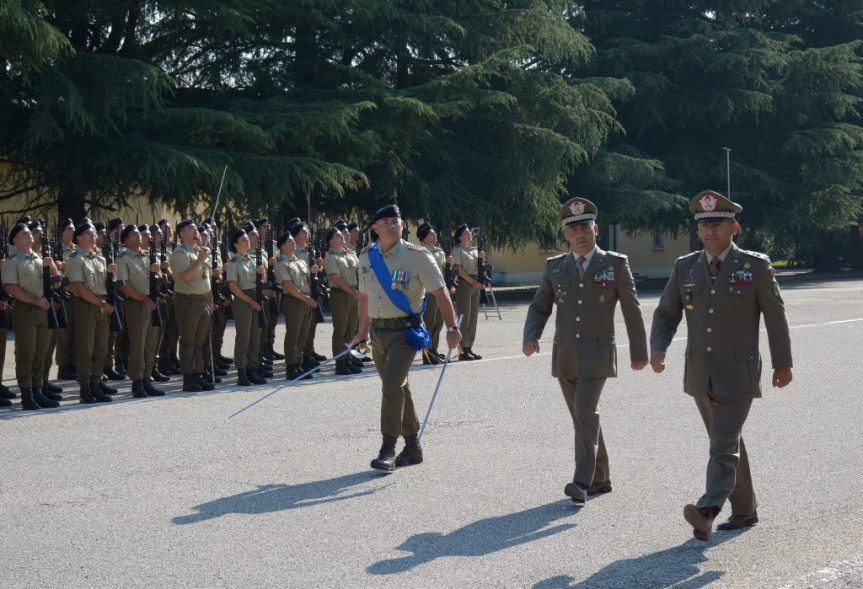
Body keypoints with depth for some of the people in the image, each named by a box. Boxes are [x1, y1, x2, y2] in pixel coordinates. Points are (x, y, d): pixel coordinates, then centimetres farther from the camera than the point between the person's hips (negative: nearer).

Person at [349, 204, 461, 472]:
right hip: (378, 331, 6)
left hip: (405, 331, -6)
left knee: (392, 385, -18)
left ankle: (388, 450, -14)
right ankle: (412, 447, 25)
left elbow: (440, 292, -8)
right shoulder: (367, 259, 7)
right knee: (398, 388, 14)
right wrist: (362, 331, 22)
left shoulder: (417, 256, -9)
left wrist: (452, 327, -12)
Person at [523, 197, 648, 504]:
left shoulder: (616, 264, -1)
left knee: (586, 413, -17)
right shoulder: (555, 267, 7)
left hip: (597, 353, -4)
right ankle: (601, 478, 22)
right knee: (583, 417, 11)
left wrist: (639, 352, 7)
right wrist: (530, 337, -9)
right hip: (564, 355, 4)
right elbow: (539, 307, 10)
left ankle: (583, 482, -20)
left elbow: (632, 311, 4)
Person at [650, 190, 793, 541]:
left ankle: (707, 512, -29)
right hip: (700, 375, 5)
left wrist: (783, 364, 6)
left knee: (724, 446, -16)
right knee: (727, 442, 16)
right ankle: (744, 510, 28)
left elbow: (775, 317, 0)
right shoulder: (685, 267, 3)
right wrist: (658, 350, -11)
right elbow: (666, 314, 7)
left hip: (738, 375, -5)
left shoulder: (756, 266, -7)